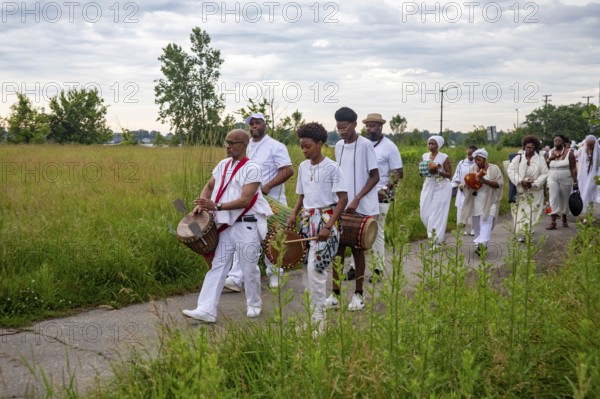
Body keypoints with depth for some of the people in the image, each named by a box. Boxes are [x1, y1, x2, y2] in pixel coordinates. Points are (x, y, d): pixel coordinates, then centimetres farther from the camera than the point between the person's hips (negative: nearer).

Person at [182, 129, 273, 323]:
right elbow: (209, 186, 20)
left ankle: (254, 305, 26)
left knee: (249, 268, 5)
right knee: (217, 266, 0)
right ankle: (206, 310, -2)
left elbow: (245, 200, -19)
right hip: (226, 225, 6)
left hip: (246, 226, -6)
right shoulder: (223, 165, 10)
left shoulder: (252, 168, -11)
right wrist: (201, 204, 0)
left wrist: (216, 206, -26)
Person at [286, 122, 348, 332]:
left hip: (325, 219, -6)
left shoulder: (331, 167, -10)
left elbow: (343, 199, -12)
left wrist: (328, 226, -19)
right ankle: (311, 315, 16)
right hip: (306, 219, 7)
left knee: (314, 268, -13)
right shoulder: (303, 166, 9)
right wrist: (293, 215, -1)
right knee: (306, 268, 6)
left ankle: (319, 319, -4)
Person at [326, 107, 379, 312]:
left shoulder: (365, 145, -9)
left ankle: (358, 294, 13)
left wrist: (357, 200, -16)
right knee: (338, 248, 3)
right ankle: (335, 294, 8)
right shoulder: (338, 146, 9)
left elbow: (374, 177, -8)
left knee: (357, 250, 3)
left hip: (360, 208, -5)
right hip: (341, 207, 5)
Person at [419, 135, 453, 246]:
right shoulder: (425, 156, 6)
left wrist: (438, 172, -24)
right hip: (428, 187, 6)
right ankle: (434, 235, 27)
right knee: (425, 214, 5)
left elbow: (449, 174, -9)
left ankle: (436, 241, -1)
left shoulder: (444, 157, -10)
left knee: (437, 214, -6)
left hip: (441, 188, -6)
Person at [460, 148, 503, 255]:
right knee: (477, 224, 6)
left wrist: (485, 181, -23)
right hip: (476, 203, 5)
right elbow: (466, 183, 8)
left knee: (486, 223, -15)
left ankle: (482, 244, -24)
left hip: (489, 202, -4)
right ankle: (480, 244, 15)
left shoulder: (494, 169, -3)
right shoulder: (472, 169, 9)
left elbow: (500, 183, -11)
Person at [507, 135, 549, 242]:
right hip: (520, 190, 0)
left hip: (535, 192, 0)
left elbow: (544, 174, -4)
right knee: (521, 212, -2)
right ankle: (522, 234, 3)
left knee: (532, 212, 0)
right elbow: (511, 171, -8)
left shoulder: (540, 159, 0)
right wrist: (521, 181, -20)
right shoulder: (518, 158, 1)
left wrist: (534, 184, -16)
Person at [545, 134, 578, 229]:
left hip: (566, 180, -1)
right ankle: (553, 222, -13)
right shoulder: (549, 153, 7)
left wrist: (575, 181, -11)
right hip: (552, 180, 2)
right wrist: (549, 159, -9)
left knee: (564, 200, 8)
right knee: (553, 199, -9)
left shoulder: (569, 153, -3)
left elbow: (573, 169, -4)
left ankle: (564, 218, 30)